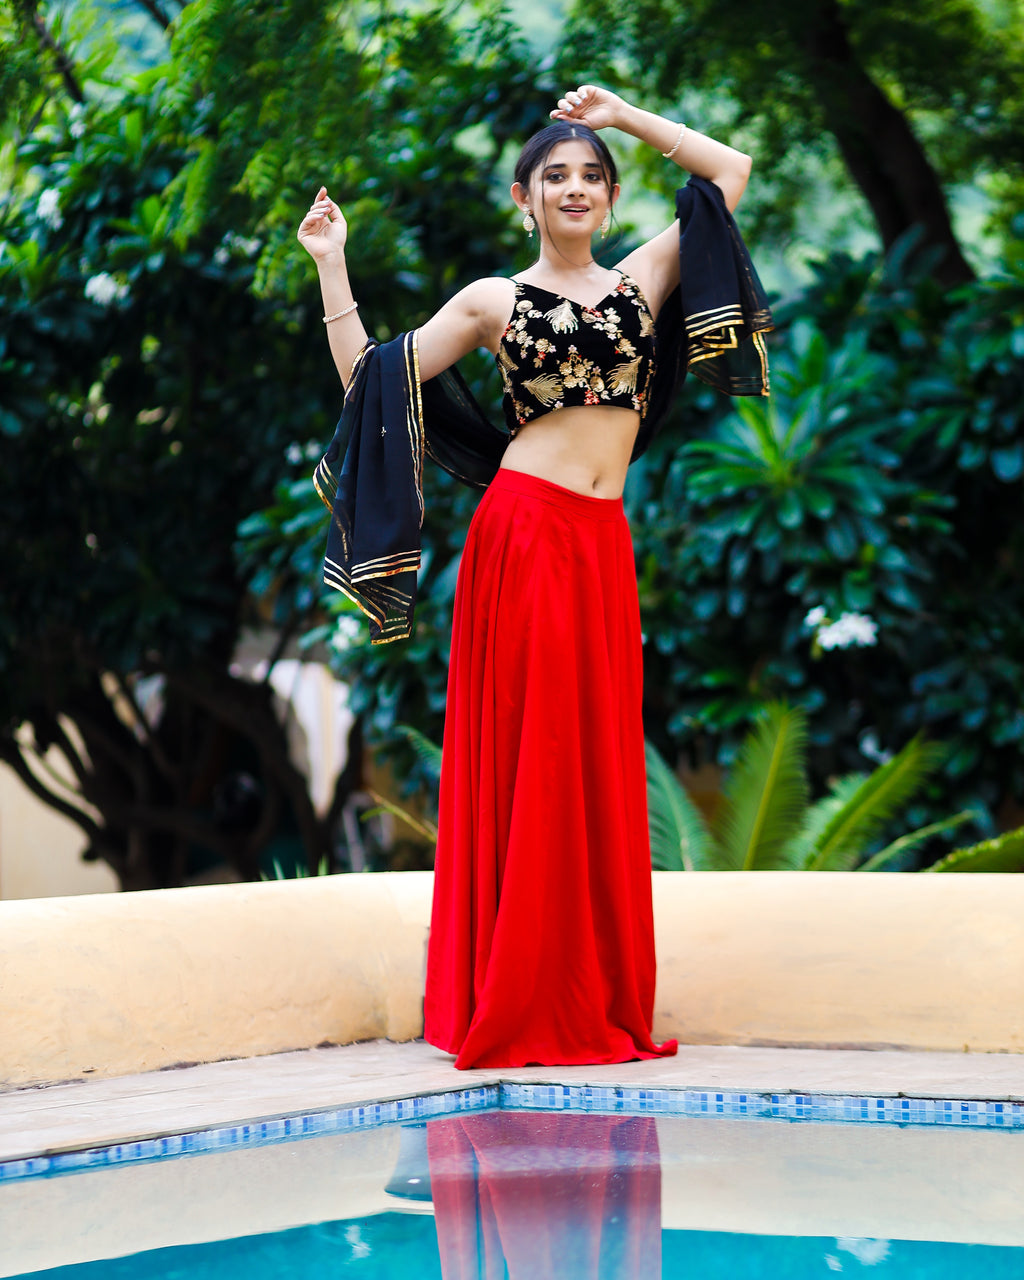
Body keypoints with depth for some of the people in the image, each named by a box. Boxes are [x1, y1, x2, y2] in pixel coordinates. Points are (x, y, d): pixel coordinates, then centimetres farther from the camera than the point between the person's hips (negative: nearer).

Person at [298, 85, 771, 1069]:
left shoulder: (644, 278, 15)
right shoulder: (493, 301, 7)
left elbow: (732, 169, 17)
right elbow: (370, 376, 4)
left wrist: (626, 116, 15)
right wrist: (331, 265, 2)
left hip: (604, 550, 4)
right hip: (523, 535, -4)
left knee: (597, 769, 5)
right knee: (523, 761, -3)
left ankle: (598, 1007, 10)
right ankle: (513, 1011, 2)